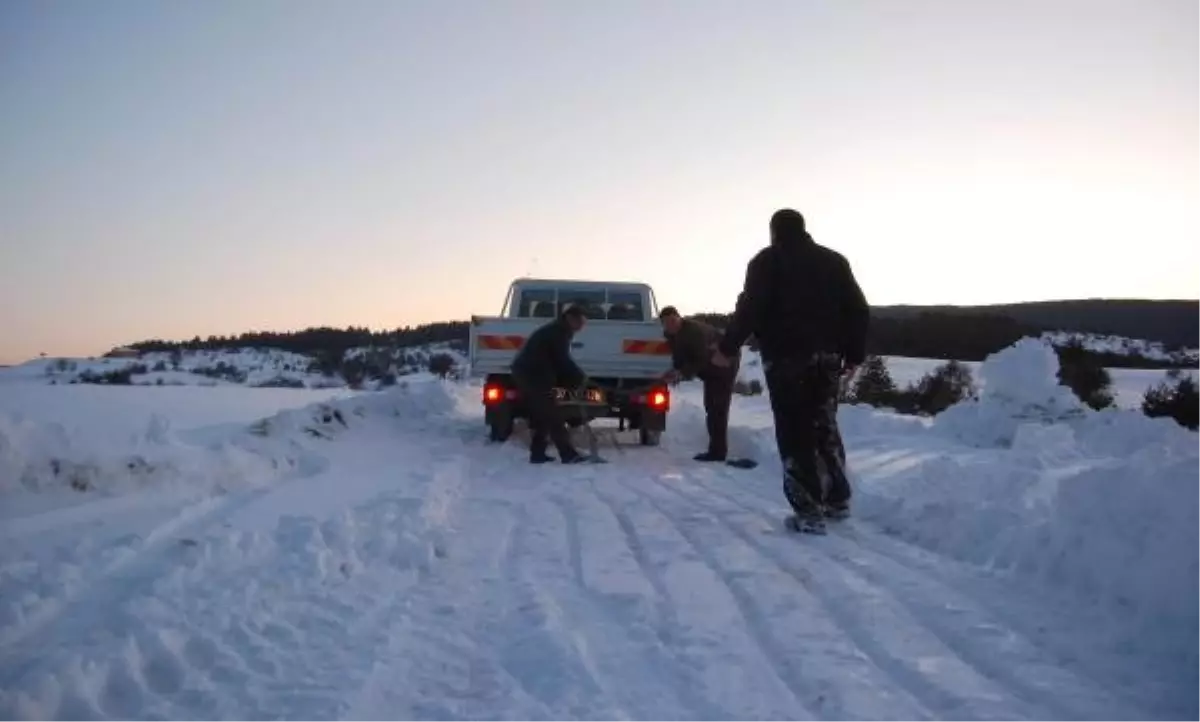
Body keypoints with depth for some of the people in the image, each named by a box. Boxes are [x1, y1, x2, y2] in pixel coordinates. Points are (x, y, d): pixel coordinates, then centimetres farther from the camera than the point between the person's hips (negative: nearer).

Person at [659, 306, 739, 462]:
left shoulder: (695, 331, -30)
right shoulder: (674, 335, -1)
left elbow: (702, 359, -32)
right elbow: (680, 357, 2)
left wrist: (683, 373, -36)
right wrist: (675, 371, -17)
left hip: (724, 367, -10)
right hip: (711, 370, 10)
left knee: (717, 409, -15)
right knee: (711, 408, 13)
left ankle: (718, 451, -16)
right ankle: (716, 449, 21)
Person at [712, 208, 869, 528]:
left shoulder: (767, 261, 2)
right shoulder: (834, 260, 17)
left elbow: (750, 308, -10)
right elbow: (858, 309, 12)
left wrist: (727, 347, -4)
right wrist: (855, 354, 17)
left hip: (786, 357, -5)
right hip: (827, 356, 5)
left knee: (795, 432, -3)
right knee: (825, 427, 18)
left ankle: (808, 509, -7)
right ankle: (837, 499, 21)